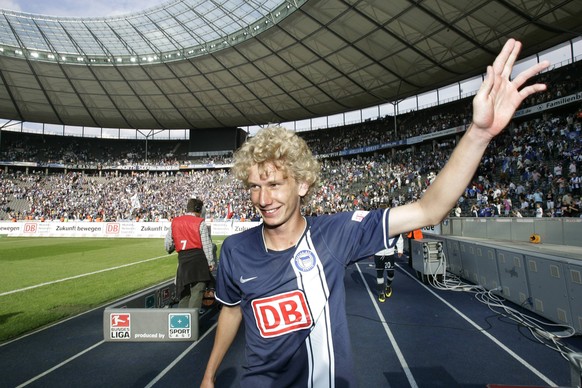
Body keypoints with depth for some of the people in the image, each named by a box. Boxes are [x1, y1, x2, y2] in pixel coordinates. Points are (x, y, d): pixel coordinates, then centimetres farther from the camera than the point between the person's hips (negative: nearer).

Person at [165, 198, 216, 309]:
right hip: (198, 259, -4)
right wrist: (211, 262, 2)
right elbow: (206, 244, -5)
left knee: (184, 293, 18)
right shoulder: (200, 223, -3)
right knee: (197, 292, -3)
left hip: (183, 259, 4)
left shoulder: (174, 222, 10)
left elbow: (167, 243, 12)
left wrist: (170, 249, 35)